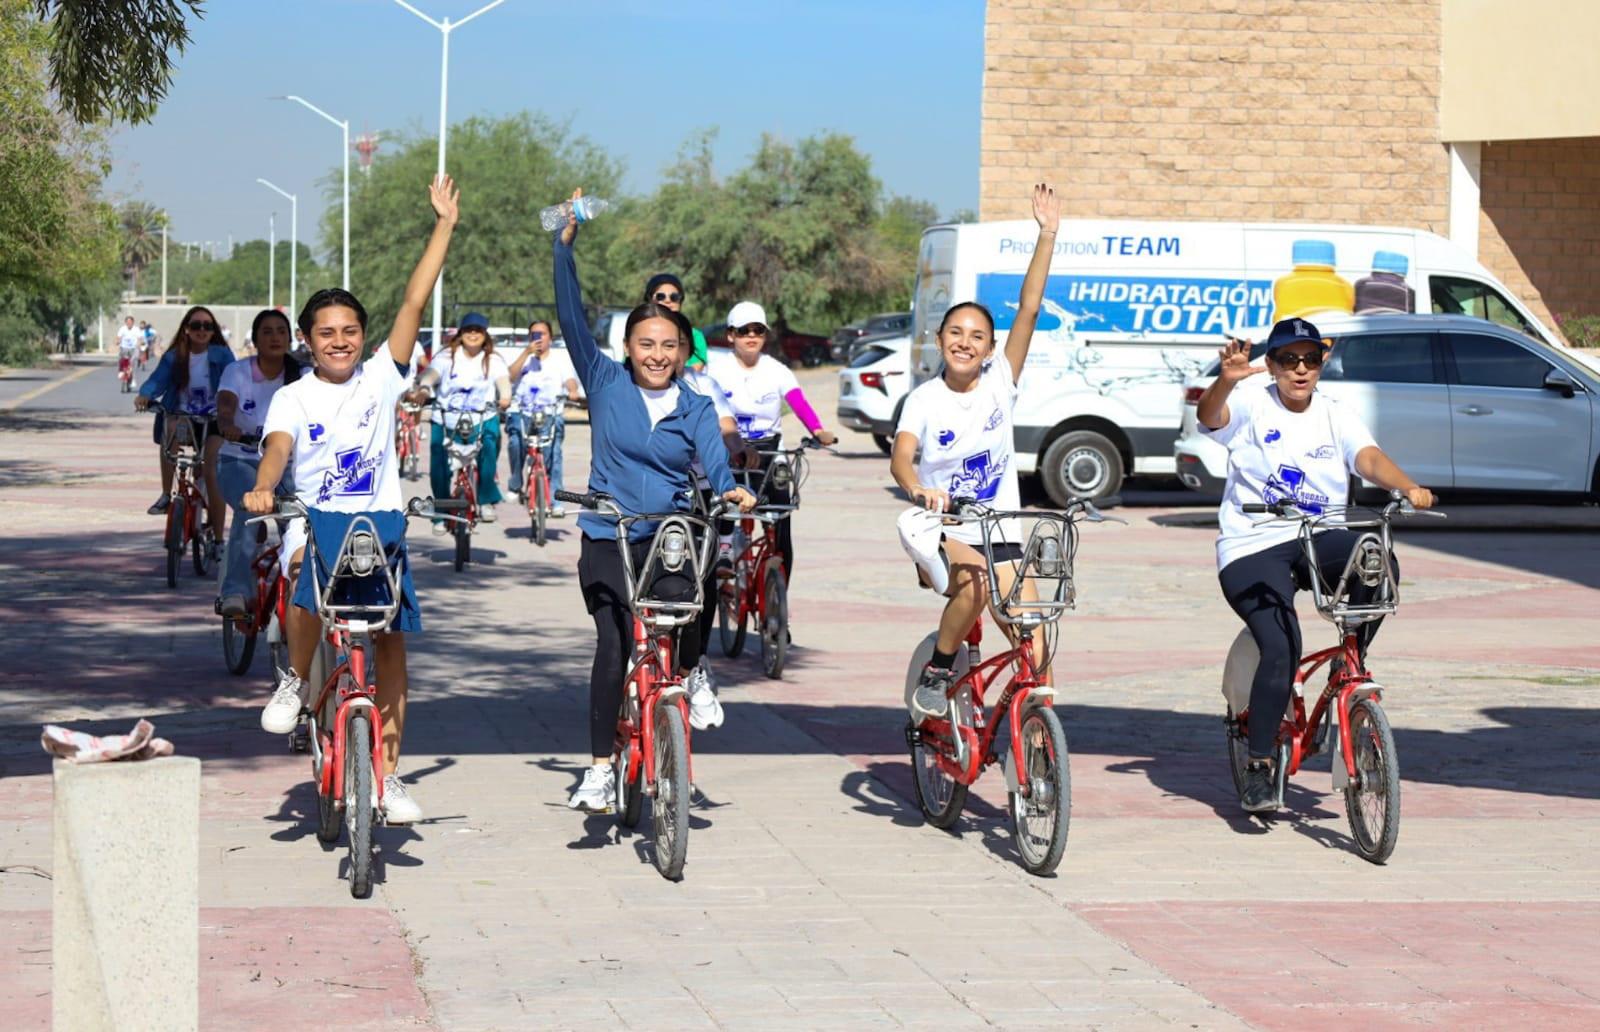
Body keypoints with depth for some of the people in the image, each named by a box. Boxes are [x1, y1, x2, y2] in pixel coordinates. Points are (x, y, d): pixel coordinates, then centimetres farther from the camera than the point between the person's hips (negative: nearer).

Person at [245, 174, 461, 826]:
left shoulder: (381, 377, 6)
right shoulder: (293, 398, 3)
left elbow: (415, 301, 3)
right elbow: (278, 446, -16)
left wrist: (445, 225, 0)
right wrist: (262, 489, -38)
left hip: (381, 521, 2)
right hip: (315, 518, -2)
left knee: (391, 642, 0)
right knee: (306, 576, -33)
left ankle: (389, 775, 8)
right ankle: (297, 681, -5)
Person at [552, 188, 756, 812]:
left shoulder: (696, 410, 7)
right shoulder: (606, 383, 4)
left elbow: (714, 463, -6)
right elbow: (572, 319, -2)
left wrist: (731, 492, -29)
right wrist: (566, 245, -8)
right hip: (608, 539, -1)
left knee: (684, 624, -19)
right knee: (613, 645, -14)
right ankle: (600, 768, -6)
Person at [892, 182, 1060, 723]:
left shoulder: (999, 383, 1)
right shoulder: (924, 399, -3)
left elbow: (1028, 311, -5)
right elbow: (900, 458, -17)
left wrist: (1046, 236, -11)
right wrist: (919, 491, -40)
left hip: (999, 536, 3)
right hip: (941, 535, -3)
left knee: (1035, 648, -11)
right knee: (975, 577, -36)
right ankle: (936, 673, -14)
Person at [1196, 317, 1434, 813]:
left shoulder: (1336, 417, 7)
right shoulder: (1252, 406, -1)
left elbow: (1369, 457, -10)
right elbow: (1210, 415, -23)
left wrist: (1408, 487, -32)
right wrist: (1226, 380, -46)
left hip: (1319, 539, 3)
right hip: (1253, 548, -3)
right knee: (1281, 647, -23)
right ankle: (1258, 763, -6)